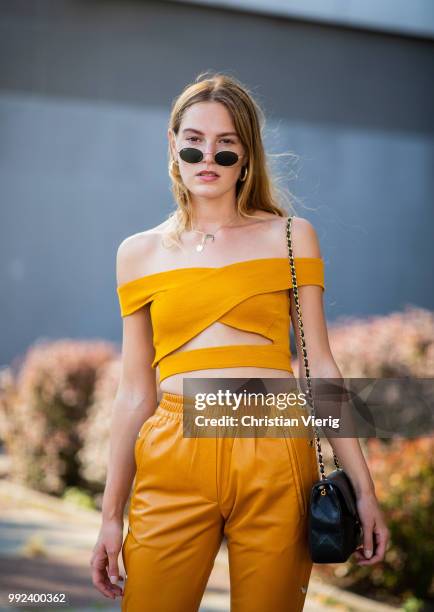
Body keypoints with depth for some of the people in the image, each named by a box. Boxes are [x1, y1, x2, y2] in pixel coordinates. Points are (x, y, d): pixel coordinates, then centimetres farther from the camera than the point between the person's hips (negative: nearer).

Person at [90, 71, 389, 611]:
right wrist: (111, 514, 9)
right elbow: (135, 390, 10)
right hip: (173, 463, 1)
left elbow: (319, 365, 5)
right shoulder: (139, 253, 10)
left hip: (275, 461, -1)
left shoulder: (291, 237, 7)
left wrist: (363, 486, 0)